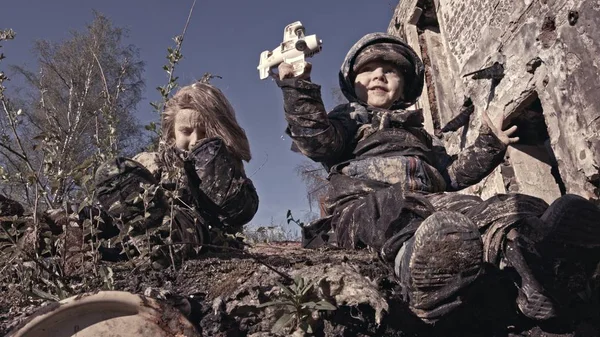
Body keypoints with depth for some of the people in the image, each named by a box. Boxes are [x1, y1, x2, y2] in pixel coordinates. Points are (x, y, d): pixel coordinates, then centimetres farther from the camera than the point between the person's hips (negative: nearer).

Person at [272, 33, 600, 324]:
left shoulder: (420, 134, 38)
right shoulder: (348, 118, 24)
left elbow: (451, 174, 24)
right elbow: (318, 142, 0)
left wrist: (488, 145, 14)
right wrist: (297, 87, -9)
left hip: (428, 205, 4)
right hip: (369, 205, -3)